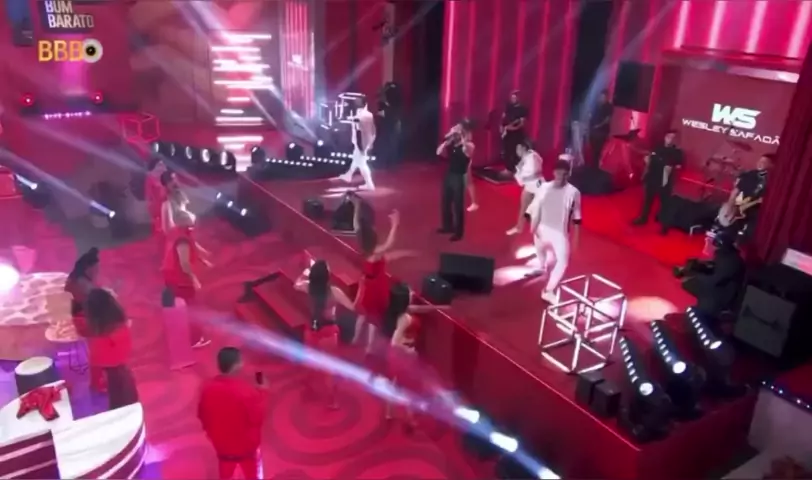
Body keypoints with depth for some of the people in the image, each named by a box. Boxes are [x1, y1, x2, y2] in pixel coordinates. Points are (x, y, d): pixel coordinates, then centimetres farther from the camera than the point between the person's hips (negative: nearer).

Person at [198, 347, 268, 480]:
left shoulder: (207, 388, -13)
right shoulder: (246, 390, -29)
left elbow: (202, 416, 0)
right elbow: (257, 418, -21)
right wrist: (262, 393, -11)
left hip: (222, 446, 4)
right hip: (247, 446, -4)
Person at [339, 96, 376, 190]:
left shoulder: (358, 117, -23)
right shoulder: (370, 115, 1)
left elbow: (359, 133, -23)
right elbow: (373, 130, 8)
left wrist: (360, 146, -17)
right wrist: (370, 143, 18)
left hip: (361, 143, -8)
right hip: (368, 142, 8)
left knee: (361, 163, 2)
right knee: (356, 159, 25)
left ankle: (369, 184, 5)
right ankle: (348, 176, 44)